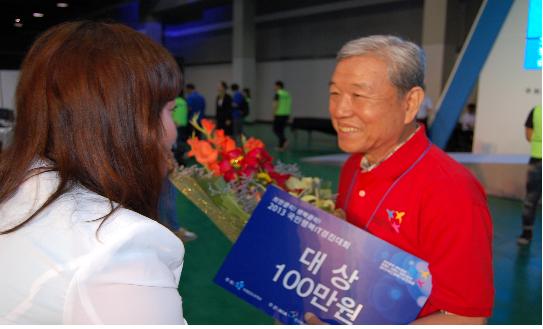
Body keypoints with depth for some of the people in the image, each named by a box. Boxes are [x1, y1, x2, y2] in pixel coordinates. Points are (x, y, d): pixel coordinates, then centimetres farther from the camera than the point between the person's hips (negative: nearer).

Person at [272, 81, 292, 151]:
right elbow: (289, 106, 14)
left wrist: (274, 115, -12)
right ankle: (281, 146, 14)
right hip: (286, 114, 7)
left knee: (276, 130, 2)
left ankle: (285, 141, -20)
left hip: (279, 115, -7)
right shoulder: (288, 94, 12)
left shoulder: (278, 94, -11)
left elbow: (275, 105, -17)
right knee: (281, 130, 14)